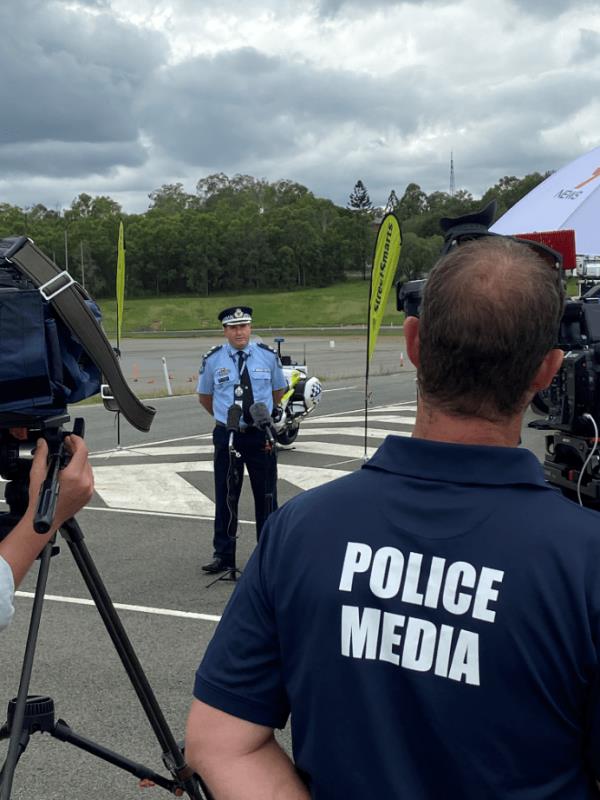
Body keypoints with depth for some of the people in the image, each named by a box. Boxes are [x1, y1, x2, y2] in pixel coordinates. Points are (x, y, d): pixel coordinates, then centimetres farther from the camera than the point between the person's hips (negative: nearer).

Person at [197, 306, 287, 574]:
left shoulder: (268, 356, 0)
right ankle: (223, 555, 16)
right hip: (227, 435, 0)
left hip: (261, 434, 1)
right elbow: (204, 397, 12)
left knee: (266, 496, 8)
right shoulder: (212, 360, -2)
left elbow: (278, 391, 15)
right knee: (226, 498, 5)